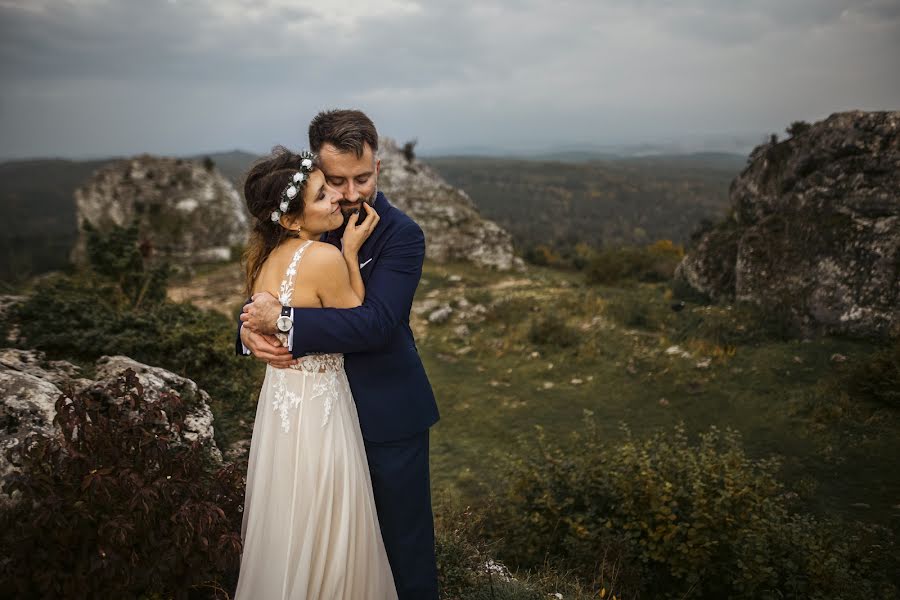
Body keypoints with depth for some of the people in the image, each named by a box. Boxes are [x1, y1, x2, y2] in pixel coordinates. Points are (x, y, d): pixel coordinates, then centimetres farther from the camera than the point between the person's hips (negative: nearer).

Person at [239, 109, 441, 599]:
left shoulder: (401, 235, -17)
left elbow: (376, 323, -28)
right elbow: (263, 298, 3)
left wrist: (284, 320, -31)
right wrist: (251, 329, -20)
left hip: (389, 415, -5)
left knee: (405, 544, 12)